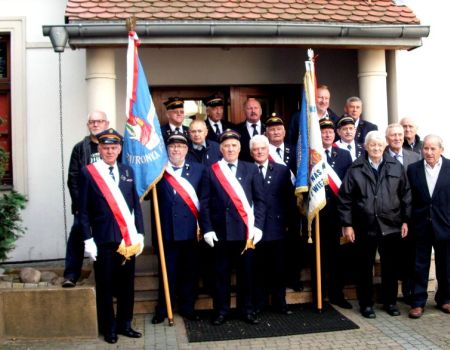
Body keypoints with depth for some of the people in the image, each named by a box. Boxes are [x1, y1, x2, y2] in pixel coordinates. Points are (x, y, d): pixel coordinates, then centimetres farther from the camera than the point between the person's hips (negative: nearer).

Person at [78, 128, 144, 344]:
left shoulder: (127, 171, 10)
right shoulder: (88, 172, -2)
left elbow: (136, 206, 11)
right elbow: (83, 211, -3)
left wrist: (140, 234, 5)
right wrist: (88, 240, -8)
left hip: (128, 239, 4)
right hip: (104, 240, -3)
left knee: (127, 285, 11)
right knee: (105, 287, 6)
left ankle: (124, 325, 26)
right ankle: (108, 329, 20)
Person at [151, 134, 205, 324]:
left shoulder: (198, 169, 6)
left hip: (191, 230, 1)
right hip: (168, 230, -1)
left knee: (189, 271, 11)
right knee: (167, 271, 9)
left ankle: (187, 307, 26)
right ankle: (163, 308, 22)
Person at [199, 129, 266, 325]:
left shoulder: (251, 169, 7)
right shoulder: (211, 171, 5)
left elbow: (260, 200, 4)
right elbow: (205, 203, 2)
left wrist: (258, 226, -5)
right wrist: (207, 229, -6)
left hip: (245, 230, 1)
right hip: (221, 231, -1)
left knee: (246, 272, 9)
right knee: (221, 273, 7)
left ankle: (246, 310, 22)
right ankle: (221, 311, 19)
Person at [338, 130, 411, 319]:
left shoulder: (396, 166, 3)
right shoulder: (355, 169, -3)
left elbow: (405, 195, 6)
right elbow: (345, 198, -3)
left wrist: (405, 220, 3)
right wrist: (347, 224, -5)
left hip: (391, 226, 2)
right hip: (365, 227, -1)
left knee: (391, 267, 11)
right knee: (365, 268, 8)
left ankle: (390, 302, 28)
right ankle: (366, 304, 22)